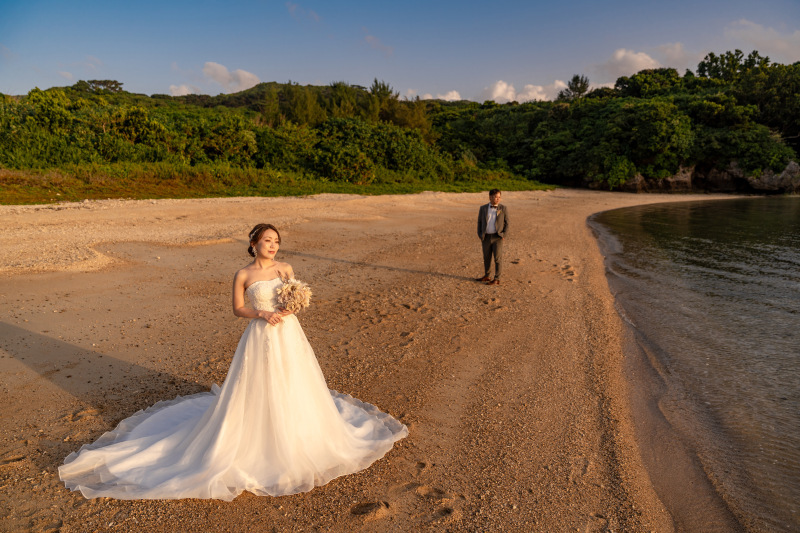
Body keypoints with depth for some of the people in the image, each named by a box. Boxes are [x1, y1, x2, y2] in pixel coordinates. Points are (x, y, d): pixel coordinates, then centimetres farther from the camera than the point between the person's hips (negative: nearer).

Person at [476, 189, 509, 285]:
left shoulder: (503, 208, -2)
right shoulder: (483, 208, 2)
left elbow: (506, 223, 1)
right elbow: (480, 223, 7)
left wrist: (504, 236, -10)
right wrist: (480, 237, 1)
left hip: (497, 237, -3)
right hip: (486, 237, 3)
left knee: (497, 258, 0)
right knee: (486, 258, 13)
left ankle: (497, 279, 7)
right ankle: (486, 276, 28)